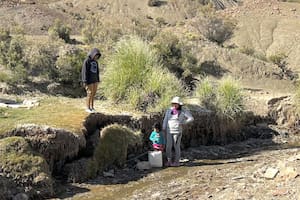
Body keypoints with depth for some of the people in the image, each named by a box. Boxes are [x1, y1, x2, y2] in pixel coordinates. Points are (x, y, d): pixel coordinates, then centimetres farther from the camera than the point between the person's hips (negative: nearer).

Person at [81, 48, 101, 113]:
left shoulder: (95, 62, 11)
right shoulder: (87, 61, -12)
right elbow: (84, 71, -14)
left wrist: (98, 80, 15)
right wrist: (85, 81, -17)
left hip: (95, 80, 7)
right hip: (89, 81, -7)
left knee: (93, 94, 9)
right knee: (90, 94, -4)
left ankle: (92, 107, 18)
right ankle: (88, 108, 7)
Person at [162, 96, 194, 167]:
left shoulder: (183, 111, -6)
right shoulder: (169, 110, 3)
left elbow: (191, 118, -5)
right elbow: (165, 120, 6)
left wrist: (183, 123, -6)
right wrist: (164, 129, 1)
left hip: (177, 132, -3)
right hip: (169, 131, 3)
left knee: (176, 147, 1)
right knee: (168, 146, -1)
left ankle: (176, 162, 13)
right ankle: (169, 161, 12)